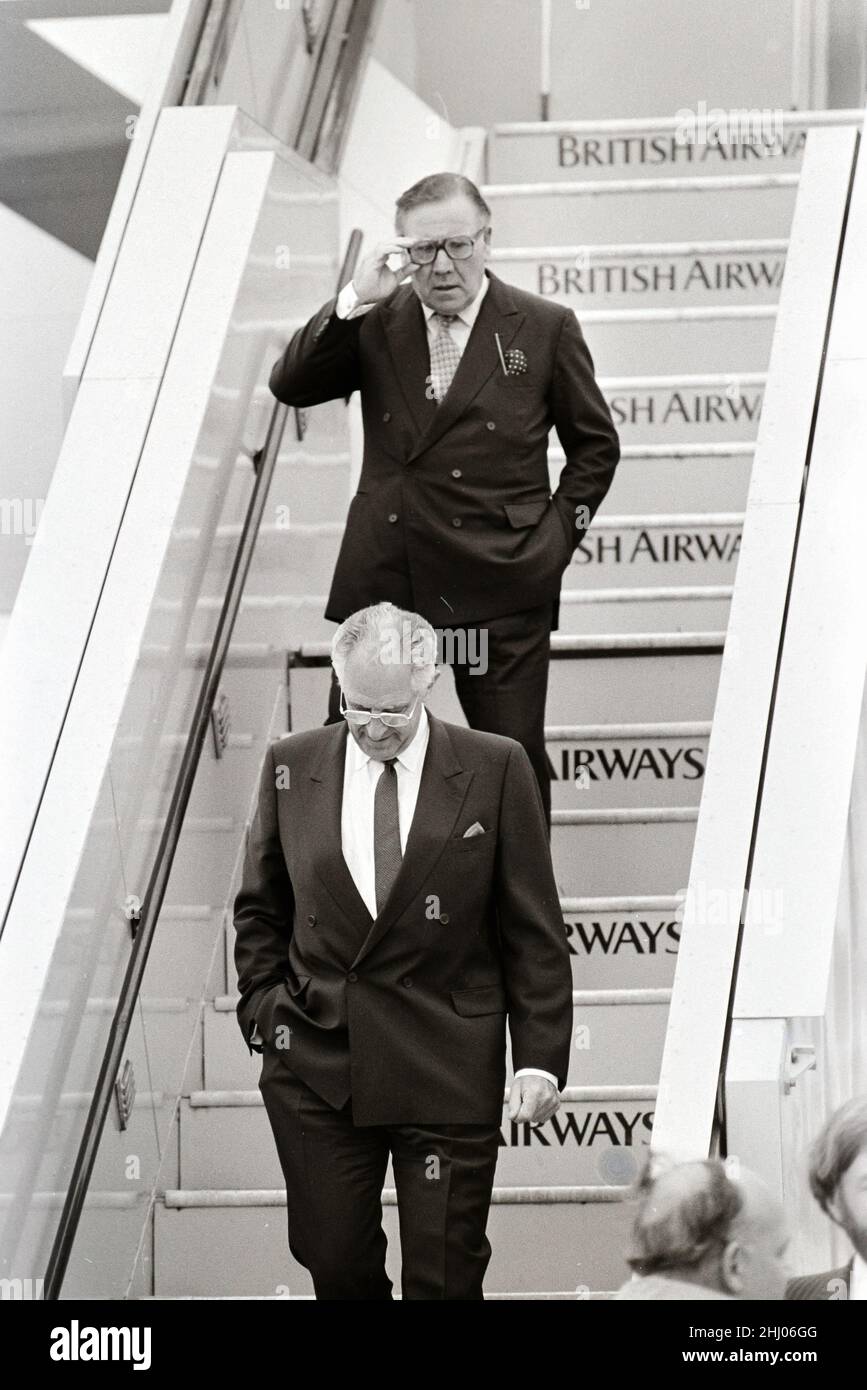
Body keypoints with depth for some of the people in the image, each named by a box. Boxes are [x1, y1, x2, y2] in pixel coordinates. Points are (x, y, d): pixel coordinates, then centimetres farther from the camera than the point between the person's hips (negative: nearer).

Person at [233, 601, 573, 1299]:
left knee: (445, 1279, 0)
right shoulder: (292, 766, 3)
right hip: (316, 1065, 2)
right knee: (335, 1266, 6)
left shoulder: (496, 770, -4)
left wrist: (540, 1058, -6)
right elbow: (261, 909, 15)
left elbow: (533, 930, -2)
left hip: (447, 1072, -2)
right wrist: (263, 1008, 3)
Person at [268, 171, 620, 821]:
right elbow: (289, 385, -4)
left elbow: (595, 445, 10)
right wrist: (355, 301, -13)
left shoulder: (544, 328, 2)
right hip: (382, 580, 2)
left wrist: (556, 536, 1)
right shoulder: (377, 325, 7)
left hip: (500, 587, -2)